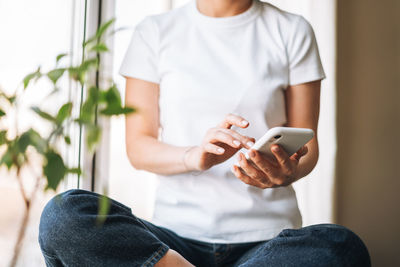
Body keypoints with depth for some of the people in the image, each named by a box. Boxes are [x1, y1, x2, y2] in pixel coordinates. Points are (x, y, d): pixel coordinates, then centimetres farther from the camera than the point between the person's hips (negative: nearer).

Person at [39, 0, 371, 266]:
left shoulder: (293, 32, 9)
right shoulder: (156, 32, 8)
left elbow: (308, 146, 7)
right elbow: (138, 147, 3)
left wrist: (288, 172, -18)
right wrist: (195, 156, -19)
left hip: (266, 237, 1)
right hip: (177, 234, 0)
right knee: (62, 216, -26)